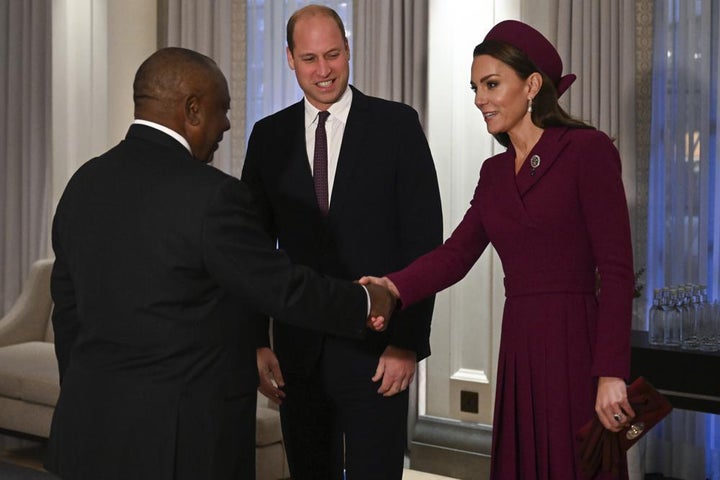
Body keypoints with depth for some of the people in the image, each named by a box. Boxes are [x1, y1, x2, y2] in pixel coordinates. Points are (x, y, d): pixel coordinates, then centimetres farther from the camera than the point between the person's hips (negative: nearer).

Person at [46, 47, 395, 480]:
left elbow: (69, 311, 12)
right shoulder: (211, 196, -18)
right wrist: (365, 304, 6)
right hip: (182, 442, -7)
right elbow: (284, 289, -12)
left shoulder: (84, 183, 6)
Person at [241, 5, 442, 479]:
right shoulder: (269, 136, 7)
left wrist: (409, 341, -9)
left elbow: (424, 240, -4)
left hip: (378, 351, -3)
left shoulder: (396, 124, -1)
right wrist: (257, 342, 2)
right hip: (299, 353, 3)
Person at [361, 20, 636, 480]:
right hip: (518, 351, 6)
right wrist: (393, 288, -16)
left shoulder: (587, 150, -7)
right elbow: (456, 253, 3)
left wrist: (611, 374, -17)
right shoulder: (495, 171, 14)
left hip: (576, 348, -6)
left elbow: (617, 269, -12)